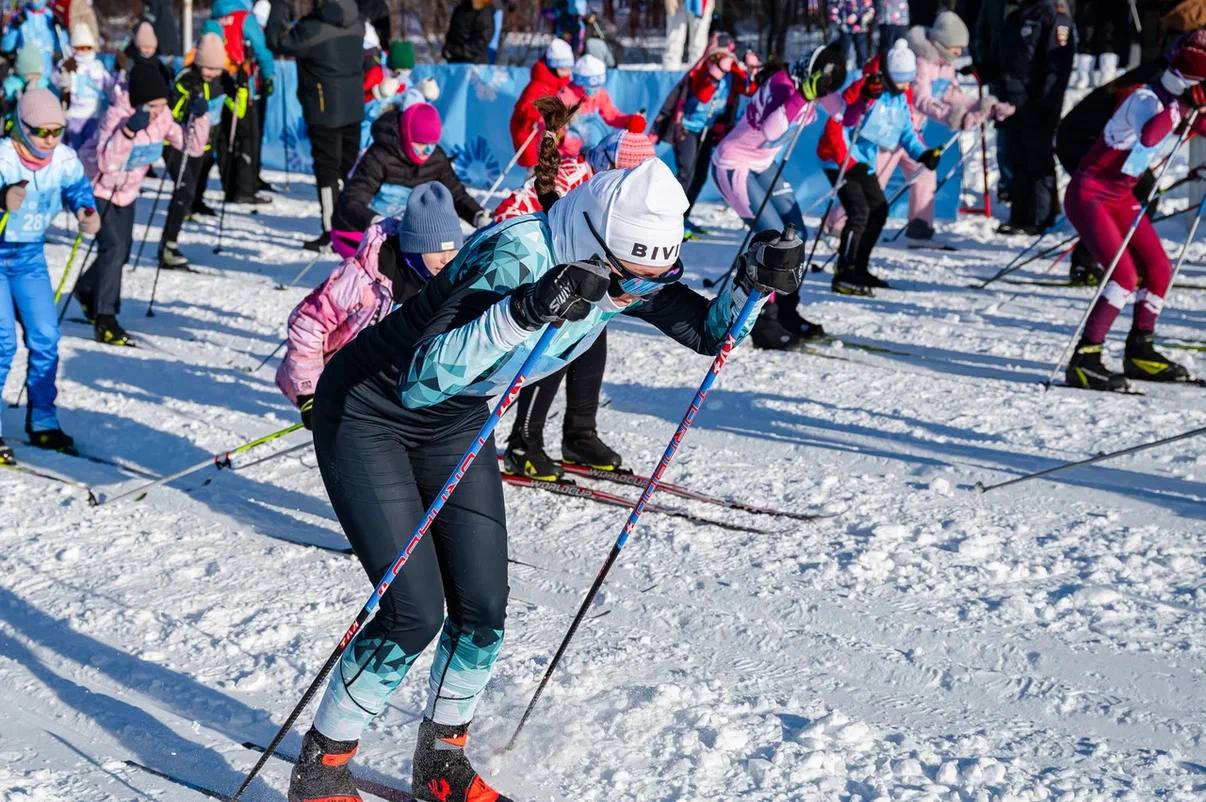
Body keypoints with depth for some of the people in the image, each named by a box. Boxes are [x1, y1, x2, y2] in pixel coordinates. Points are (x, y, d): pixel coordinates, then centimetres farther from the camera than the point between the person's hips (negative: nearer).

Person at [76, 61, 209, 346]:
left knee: (123, 248, 14)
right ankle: (104, 321, -12)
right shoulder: (117, 115, -30)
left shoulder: (162, 117, -12)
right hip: (99, 188, -7)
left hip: (127, 190, 7)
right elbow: (107, 163, -41)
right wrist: (129, 131, -51)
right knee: (114, 248, -17)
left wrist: (200, 119, -23)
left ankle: (87, 290, 42)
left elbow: (192, 147, -8)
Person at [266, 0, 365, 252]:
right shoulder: (356, 23, -1)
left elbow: (277, 41, -10)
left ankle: (332, 234, -1)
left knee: (327, 171, -1)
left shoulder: (312, 30, -20)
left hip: (324, 112, -6)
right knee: (349, 168, 15)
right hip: (353, 108, 6)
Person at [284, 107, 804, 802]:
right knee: (416, 611, -13)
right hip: (368, 413, -7)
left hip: (457, 425, 7)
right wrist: (526, 311, -54)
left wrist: (756, 278, -19)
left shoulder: (626, 273, -13)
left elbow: (709, 331, 0)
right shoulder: (515, 256, -35)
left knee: (483, 606, 0)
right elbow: (421, 378, -43)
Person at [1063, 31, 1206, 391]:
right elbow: (1148, 136, -44)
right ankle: (1083, 359, -17)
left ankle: (1140, 351, 21)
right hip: (1089, 195, -9)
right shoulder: (1145, 100, -23)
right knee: (1125, 275, -21)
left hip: (1120, 197, 9)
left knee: (1158, 268, 7)